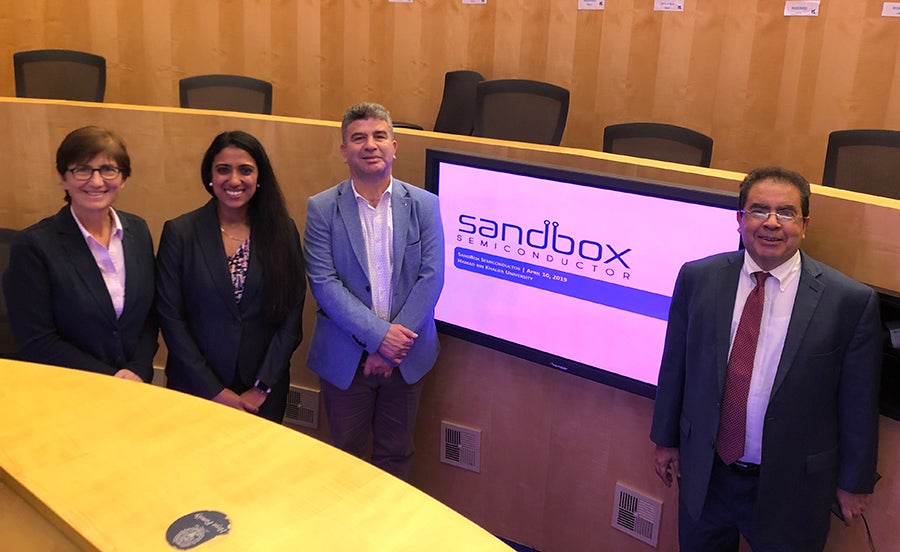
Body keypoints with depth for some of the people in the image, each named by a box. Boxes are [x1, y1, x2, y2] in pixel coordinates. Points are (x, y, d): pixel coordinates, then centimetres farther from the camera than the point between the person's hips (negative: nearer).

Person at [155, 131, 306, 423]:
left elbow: (292, 313, -4)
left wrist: (262, 388, -10)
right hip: (196, 388, -1)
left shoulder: (282, 232, -3)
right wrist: (214, 391, -11)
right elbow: (170, 317, -8)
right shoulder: (180, 232, -7)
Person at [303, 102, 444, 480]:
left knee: (396, 455, 17)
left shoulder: (424, 205, -3)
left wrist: (393, 347, -14)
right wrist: (379, 334, -20)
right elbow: (323, 282, -13)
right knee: (345, 454, 15)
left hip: (406, 355, 1)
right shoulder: (321, 208, -6)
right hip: (344, 358, -1)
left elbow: (431, 278, -8)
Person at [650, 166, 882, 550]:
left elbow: (858, 402, -5)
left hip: (790, 488, -2)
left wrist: (854, 482, 3)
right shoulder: (697, 278, -6)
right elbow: (675, 365, 2)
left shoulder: (851, 301, -14)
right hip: (704, 475, 2)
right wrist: (666, 440, 9)